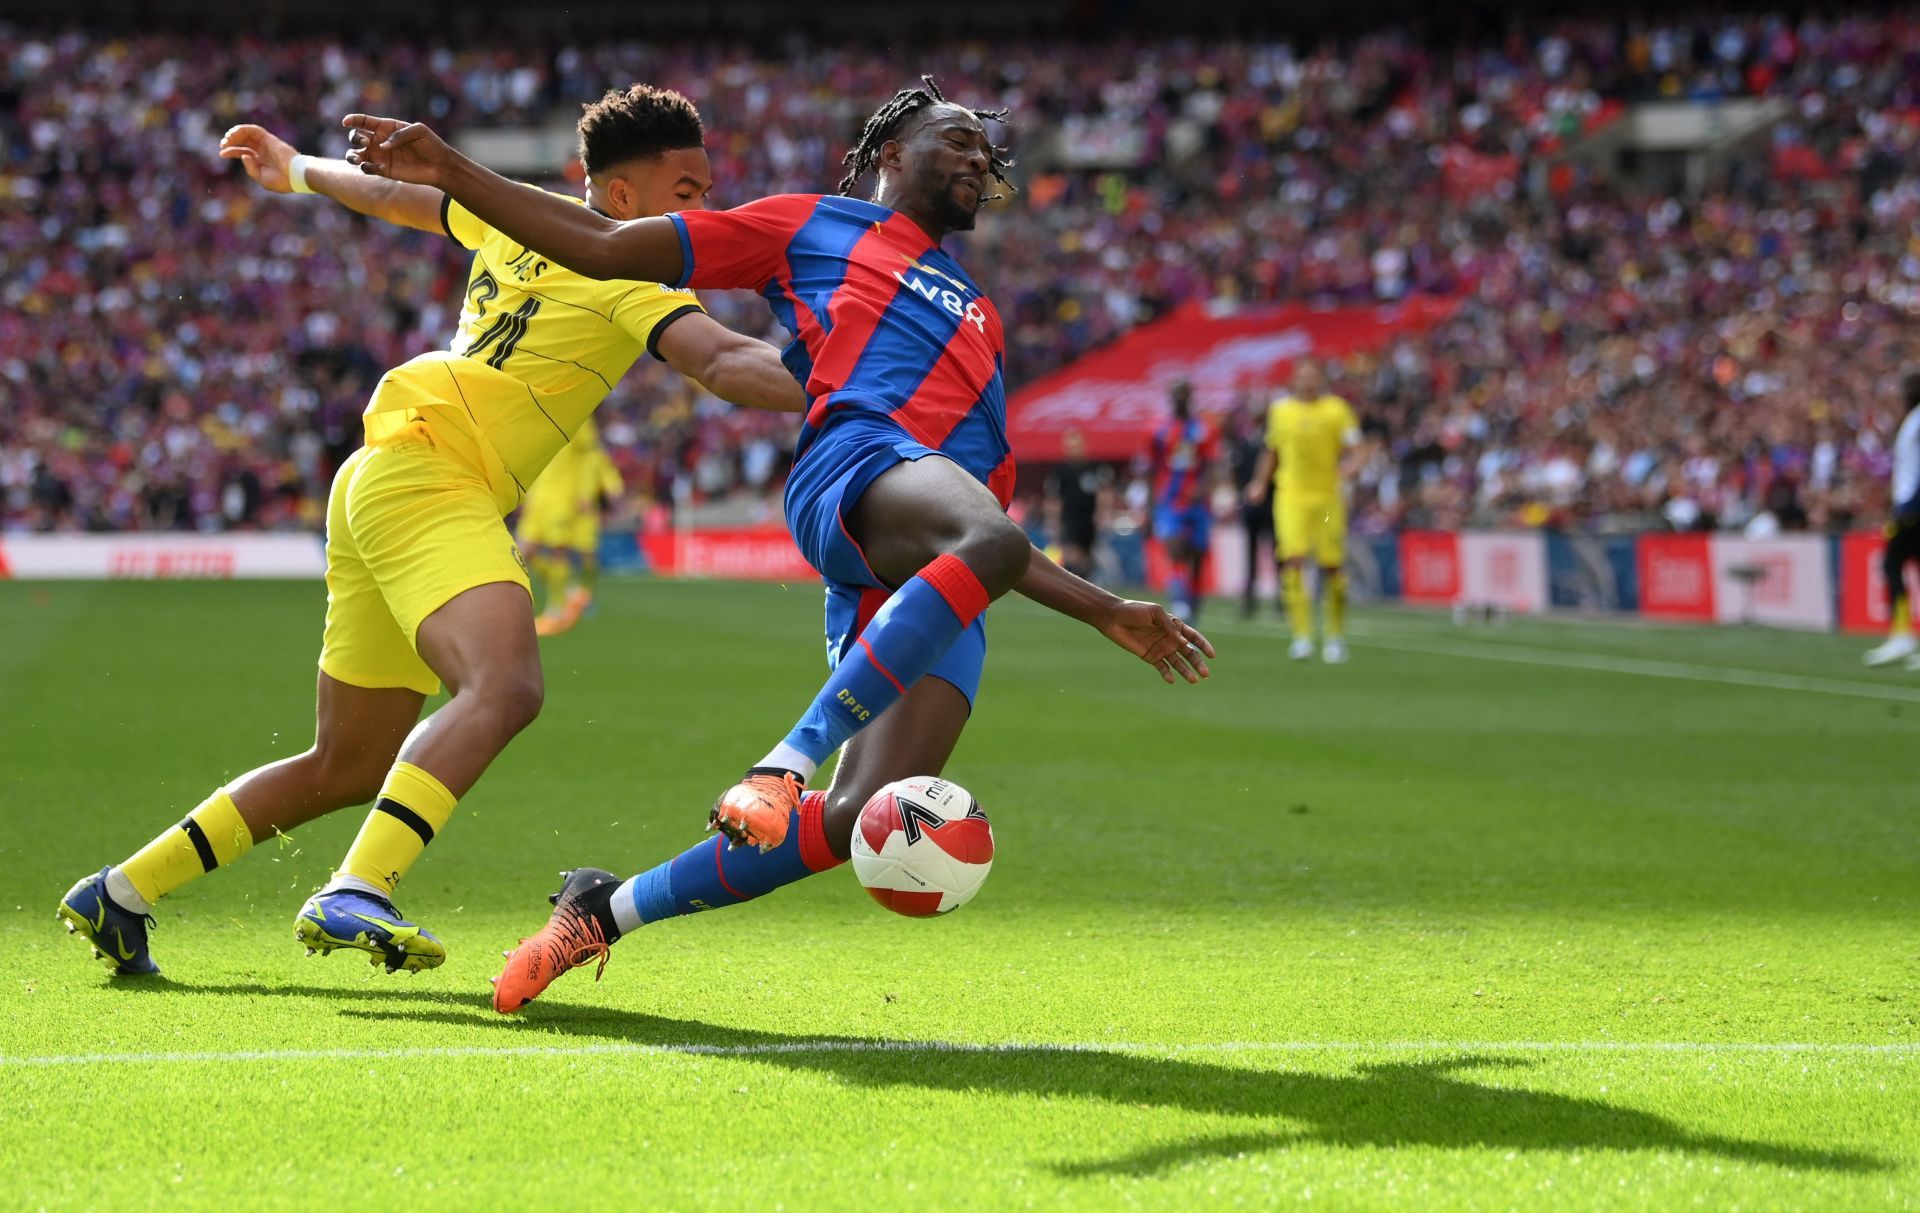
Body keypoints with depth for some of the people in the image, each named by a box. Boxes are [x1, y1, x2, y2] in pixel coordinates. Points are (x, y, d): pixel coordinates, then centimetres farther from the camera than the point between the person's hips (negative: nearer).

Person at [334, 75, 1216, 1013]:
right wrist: (448, 173, 10)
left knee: (859, 818, -16)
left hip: (939, 587, 5)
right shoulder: (815, 227, 24)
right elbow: (605, 248, 18)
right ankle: (788, 760, -39)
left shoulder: (977, 320, 40)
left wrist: (1110, 615, 30)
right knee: (984, 543, -42)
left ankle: (604, 911, 1)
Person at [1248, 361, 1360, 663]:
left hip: (1328, 498, -1)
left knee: (1332, 567, 0)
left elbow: (1352, 447, -7)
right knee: (1293, 561, -15)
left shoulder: (1337, 409, 0)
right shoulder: (1280, 409, 10)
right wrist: (1261, 483, 14)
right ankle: (1302, 635, -14)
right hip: (1291, 496, 1)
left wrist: (1344, 475, -25)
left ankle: (1335, 636, 17)